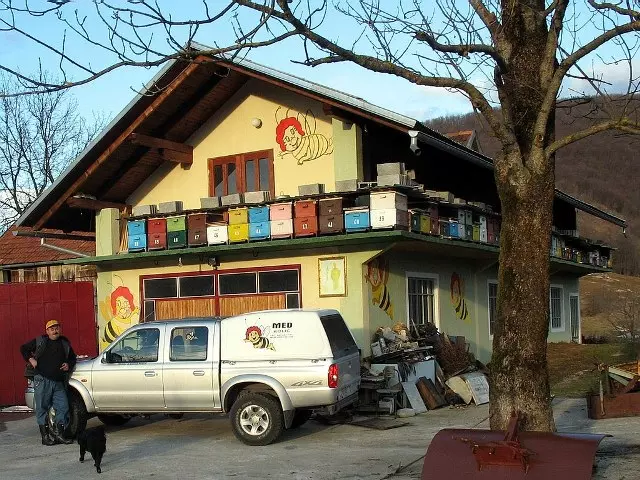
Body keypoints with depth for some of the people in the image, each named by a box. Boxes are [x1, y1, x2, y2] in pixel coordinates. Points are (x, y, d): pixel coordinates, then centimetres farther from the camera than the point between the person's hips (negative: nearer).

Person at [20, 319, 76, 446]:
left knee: (63, 407, -1)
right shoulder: (40, 341, 4)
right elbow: (24, 349, 12)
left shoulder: (65, 343, 14)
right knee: (42, 408, 0)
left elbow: (72, 357, 25)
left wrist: (69, 365, 6)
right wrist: (30, 359, -1)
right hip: (42, 380, -3)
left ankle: (59, 433, 10)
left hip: (59, 382, 4)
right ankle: (45, 436, 7)